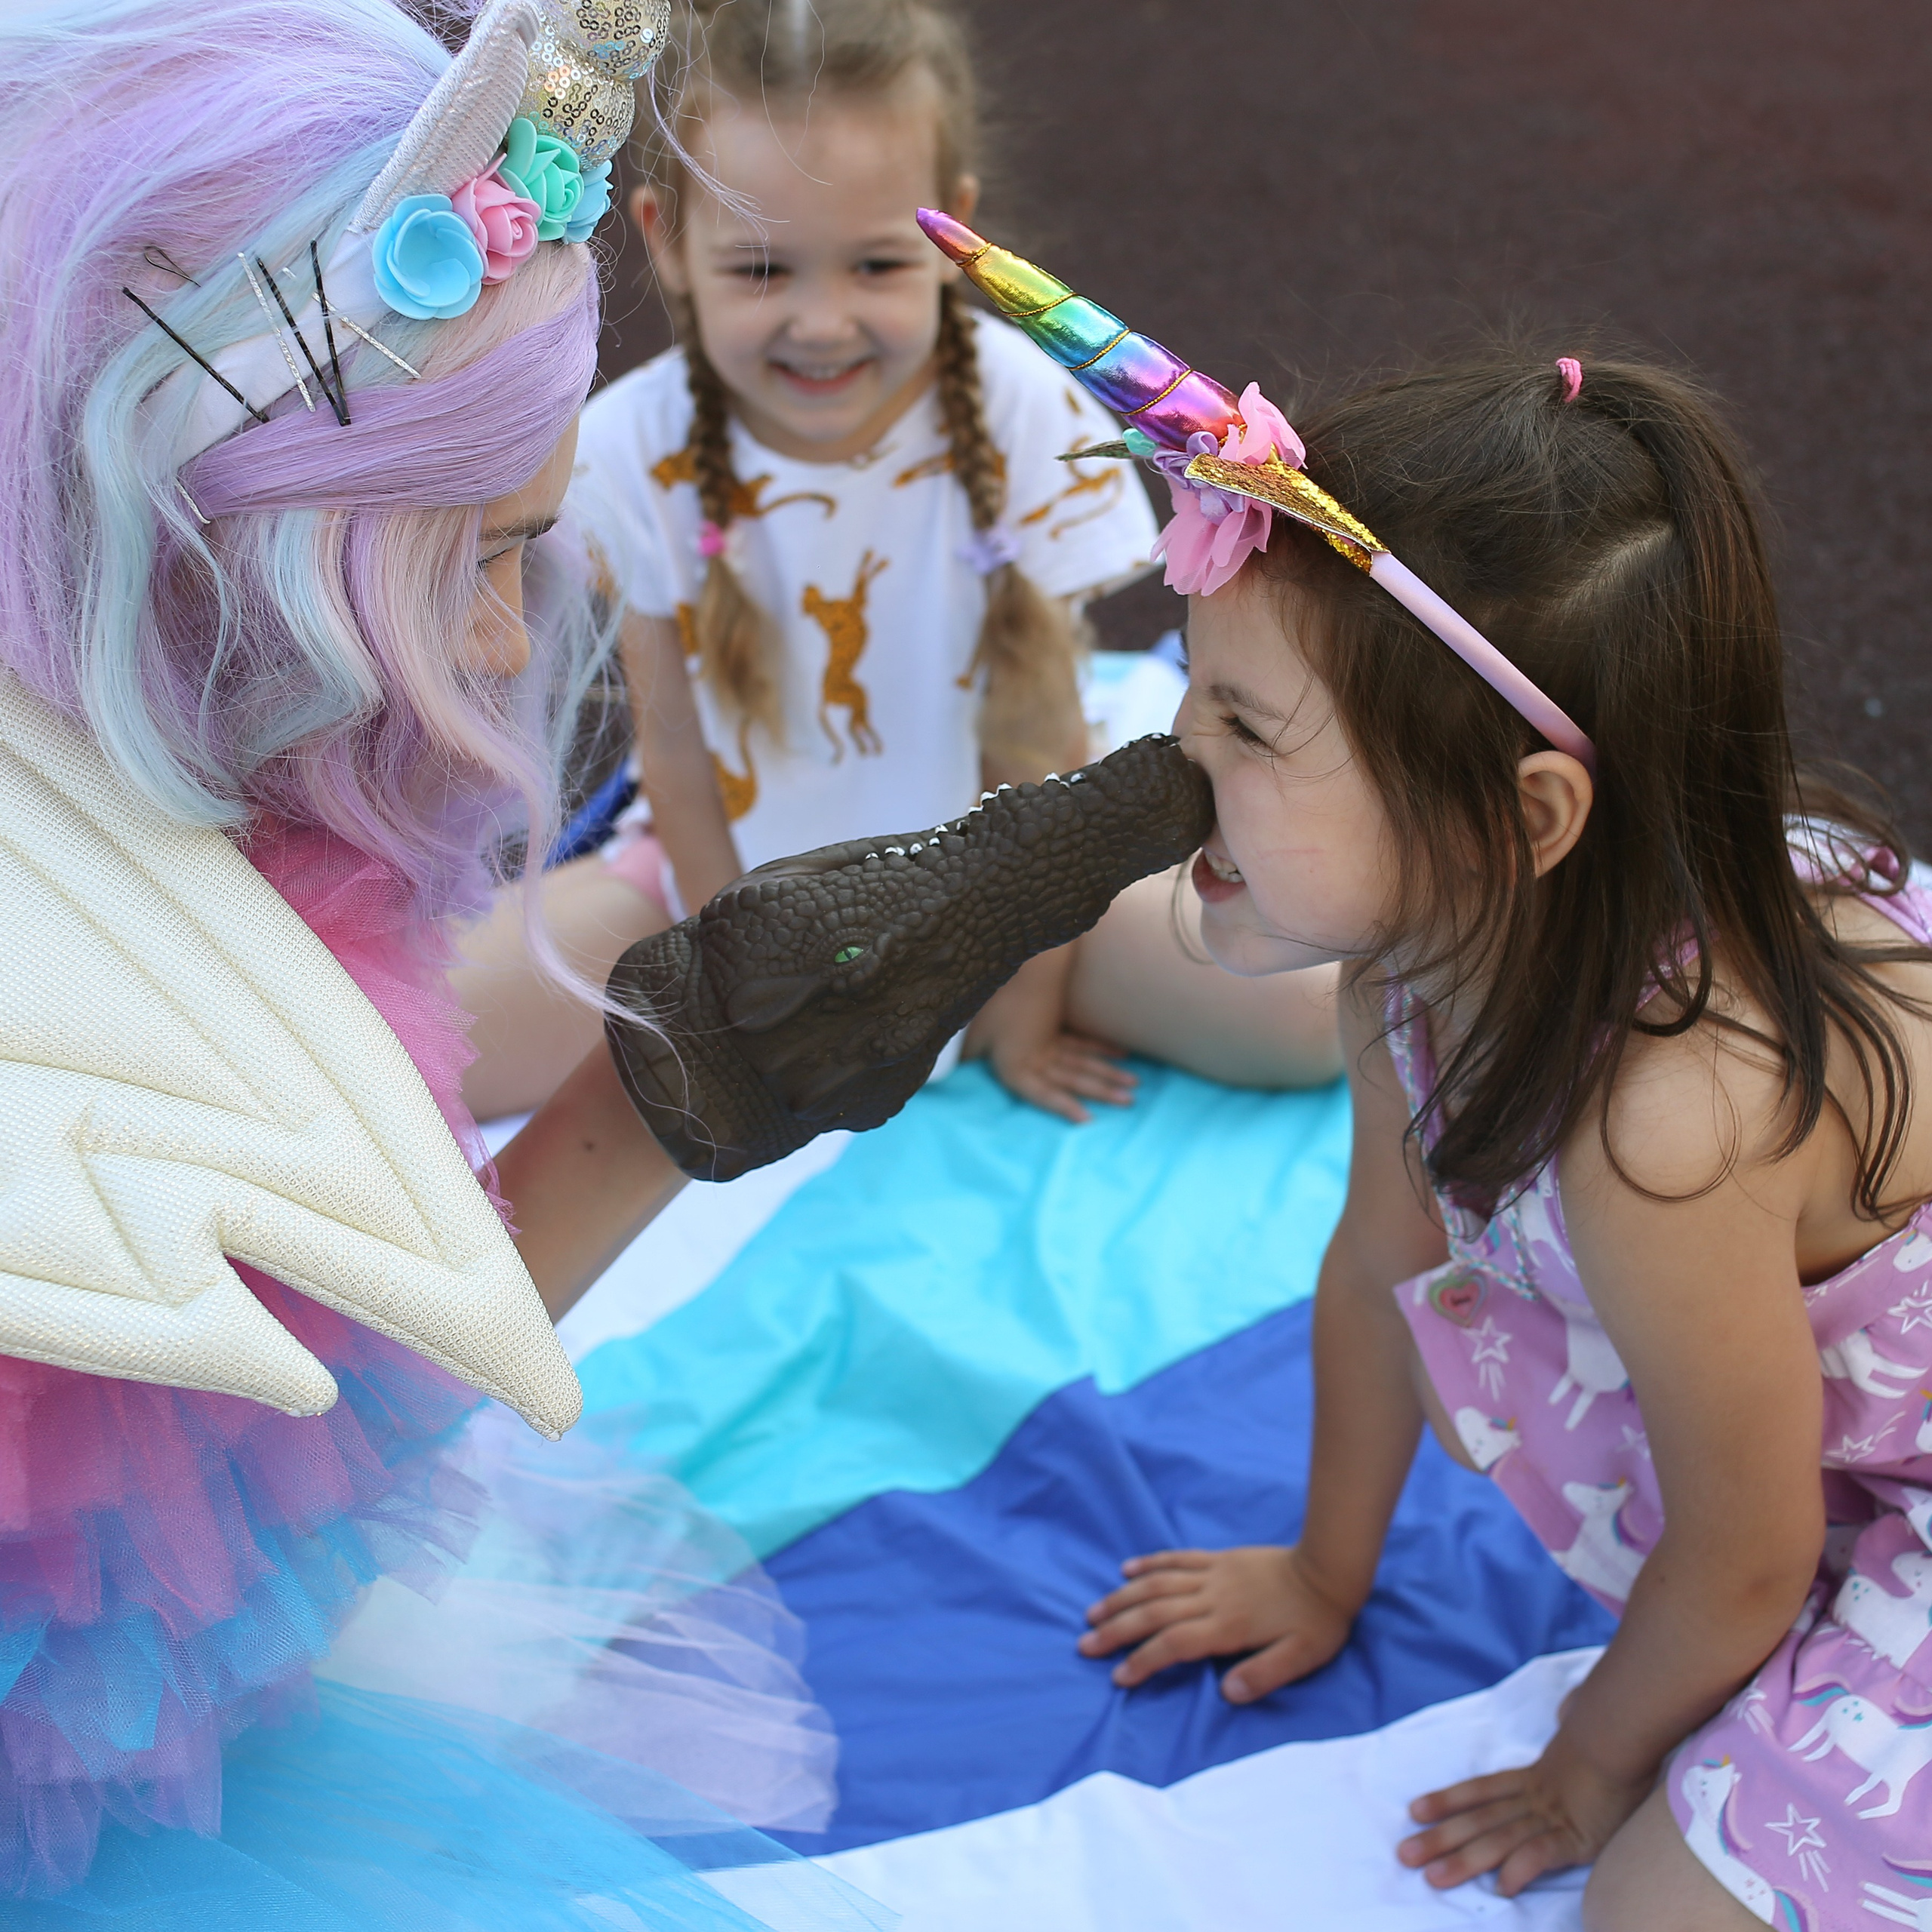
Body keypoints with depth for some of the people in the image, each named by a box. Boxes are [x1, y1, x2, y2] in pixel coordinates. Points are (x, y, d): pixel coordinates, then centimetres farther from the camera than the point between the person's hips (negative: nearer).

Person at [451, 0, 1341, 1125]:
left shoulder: (1018, 414, -21)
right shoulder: (636, 449, -19)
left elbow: (1038, 745, -14)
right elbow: (676, 753, -10)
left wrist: (1022, 1010, -8)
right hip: (735, 883, 1)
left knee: (1316, 1009, -18)